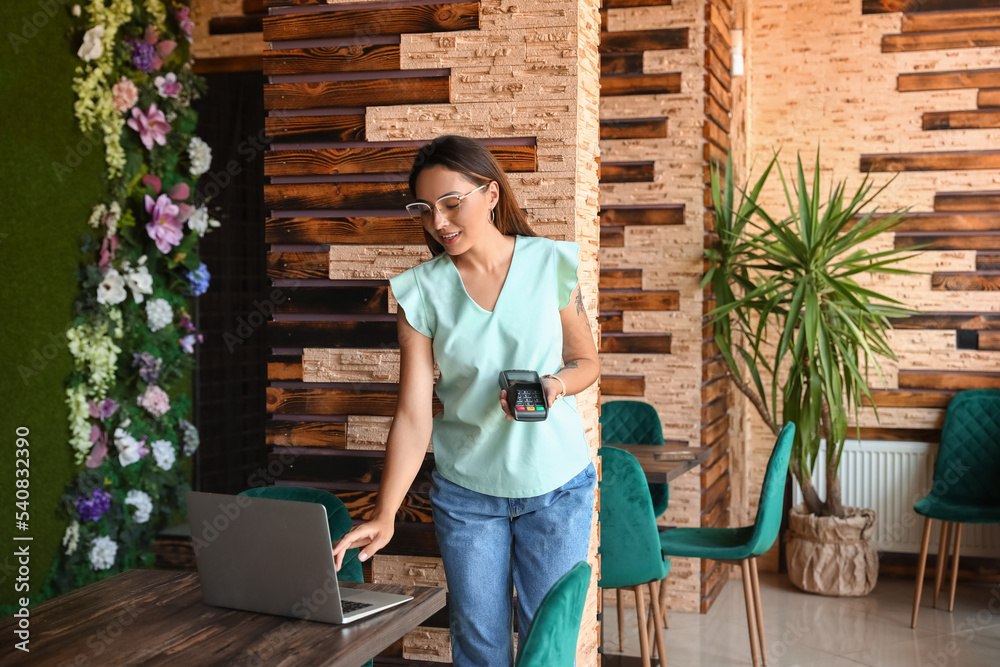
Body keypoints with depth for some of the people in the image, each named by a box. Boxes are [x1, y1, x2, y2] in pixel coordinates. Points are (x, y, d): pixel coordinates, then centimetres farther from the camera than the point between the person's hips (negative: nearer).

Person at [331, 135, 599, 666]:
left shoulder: (552, 263, -7)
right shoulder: (421, 291, -7)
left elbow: (586, 360, 5)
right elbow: (413, 414, -9)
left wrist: (555, 384, -18)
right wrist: (384, 516, -15)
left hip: (556, 487, 0)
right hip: (466, 490, 1)